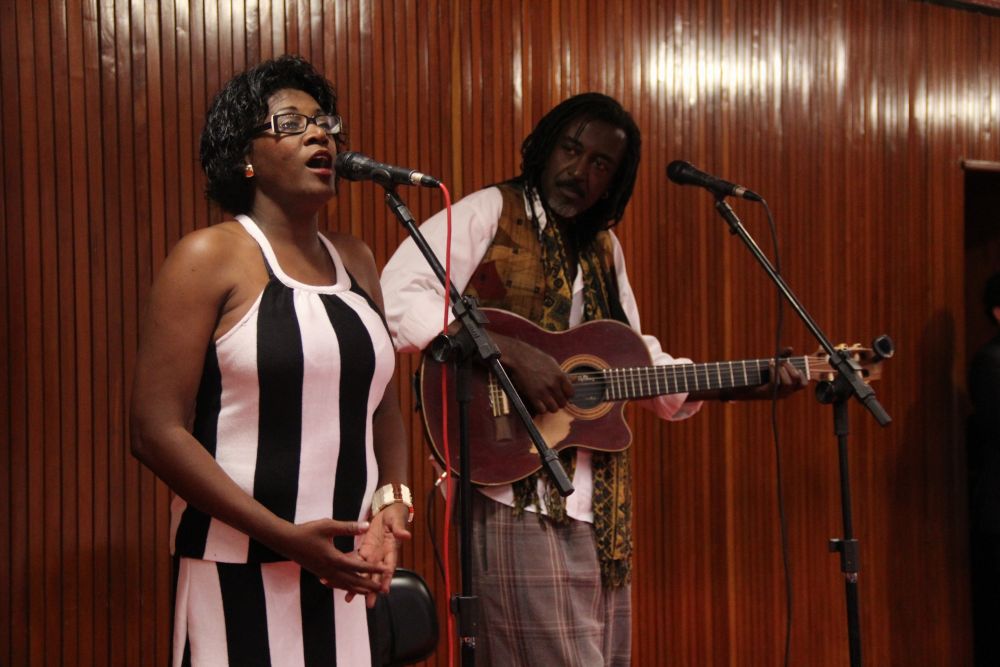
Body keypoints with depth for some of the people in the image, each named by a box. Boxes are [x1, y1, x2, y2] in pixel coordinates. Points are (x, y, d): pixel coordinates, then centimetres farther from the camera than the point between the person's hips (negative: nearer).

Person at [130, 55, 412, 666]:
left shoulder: (355, 260, 12)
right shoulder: (211, 257, -7)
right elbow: (157, 431, -12)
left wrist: (390, 507, -2)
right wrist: (286, 536, -16)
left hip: (352, 567, 6)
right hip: (243, 571, -5)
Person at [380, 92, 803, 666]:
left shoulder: (604, 249, 17)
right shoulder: (489, 214, -5)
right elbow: (398, 296, -19)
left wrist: (751, 384, 11)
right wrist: (511, 353, -25)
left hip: (599, 496, 7)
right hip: (519, 491, -7)